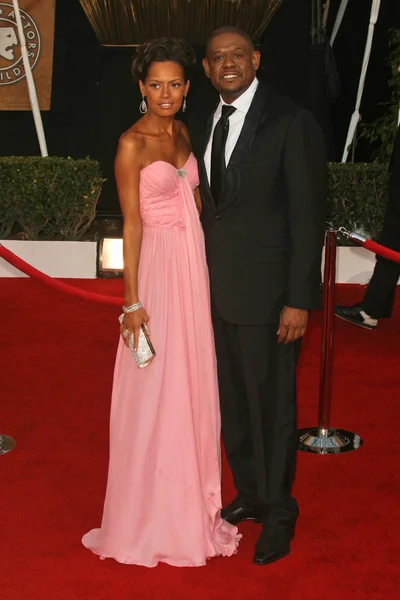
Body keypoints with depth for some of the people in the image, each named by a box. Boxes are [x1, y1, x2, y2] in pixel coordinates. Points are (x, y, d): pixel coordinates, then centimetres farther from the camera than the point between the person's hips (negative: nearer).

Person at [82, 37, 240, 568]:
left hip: (194, 263, 7)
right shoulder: (133, 142, -9)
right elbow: (132, 223, -12)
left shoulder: (183, 132, 11)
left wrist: (201, 267, 8)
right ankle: (151, 512, 17)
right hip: (157, 265, -7)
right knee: (154, 390, 2)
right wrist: (132, 301, -14)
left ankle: (189, 499, 28)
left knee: (193, 383, 12)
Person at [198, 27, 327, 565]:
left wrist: (299, 300, -16)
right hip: (219, 293, 7)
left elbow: (309, 215, -13)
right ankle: (250, 494, 36)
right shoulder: (211, 125, 11)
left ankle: (278, 512, 24)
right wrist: (204, 282, 8)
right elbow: (214, 207, 12)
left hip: (267, 294, -7)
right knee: (232, 402, 16)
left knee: (271, 405, 4)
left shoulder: (291, 123, -10)